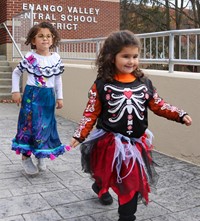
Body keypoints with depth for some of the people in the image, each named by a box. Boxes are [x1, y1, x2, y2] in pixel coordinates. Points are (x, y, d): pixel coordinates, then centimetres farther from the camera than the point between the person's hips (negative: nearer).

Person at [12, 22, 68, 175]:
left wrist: (59, 97, 10)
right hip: (32, 95, -3)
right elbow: (16, 73, 5)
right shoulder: (30, 57, -7)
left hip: (49, 96, 4)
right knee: (30, 124, -1)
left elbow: (58, 79, 11)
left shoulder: (56, 58, 3)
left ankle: (41, 155, 26)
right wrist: (15, 91, -1)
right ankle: (26, 157, 15)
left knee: (46, 125, 8)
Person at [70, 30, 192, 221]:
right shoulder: (102, 84, -11)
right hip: (108, 142, -2)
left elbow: (158, 105, 4)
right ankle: (100, 187, 56)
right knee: (104, 176, 20)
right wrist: (79, 135, -14)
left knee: (133, 183, 6)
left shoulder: (144, 83, -2)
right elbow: (91, 113, -8)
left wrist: (180, 115, -6)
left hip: (136, 143, 2)